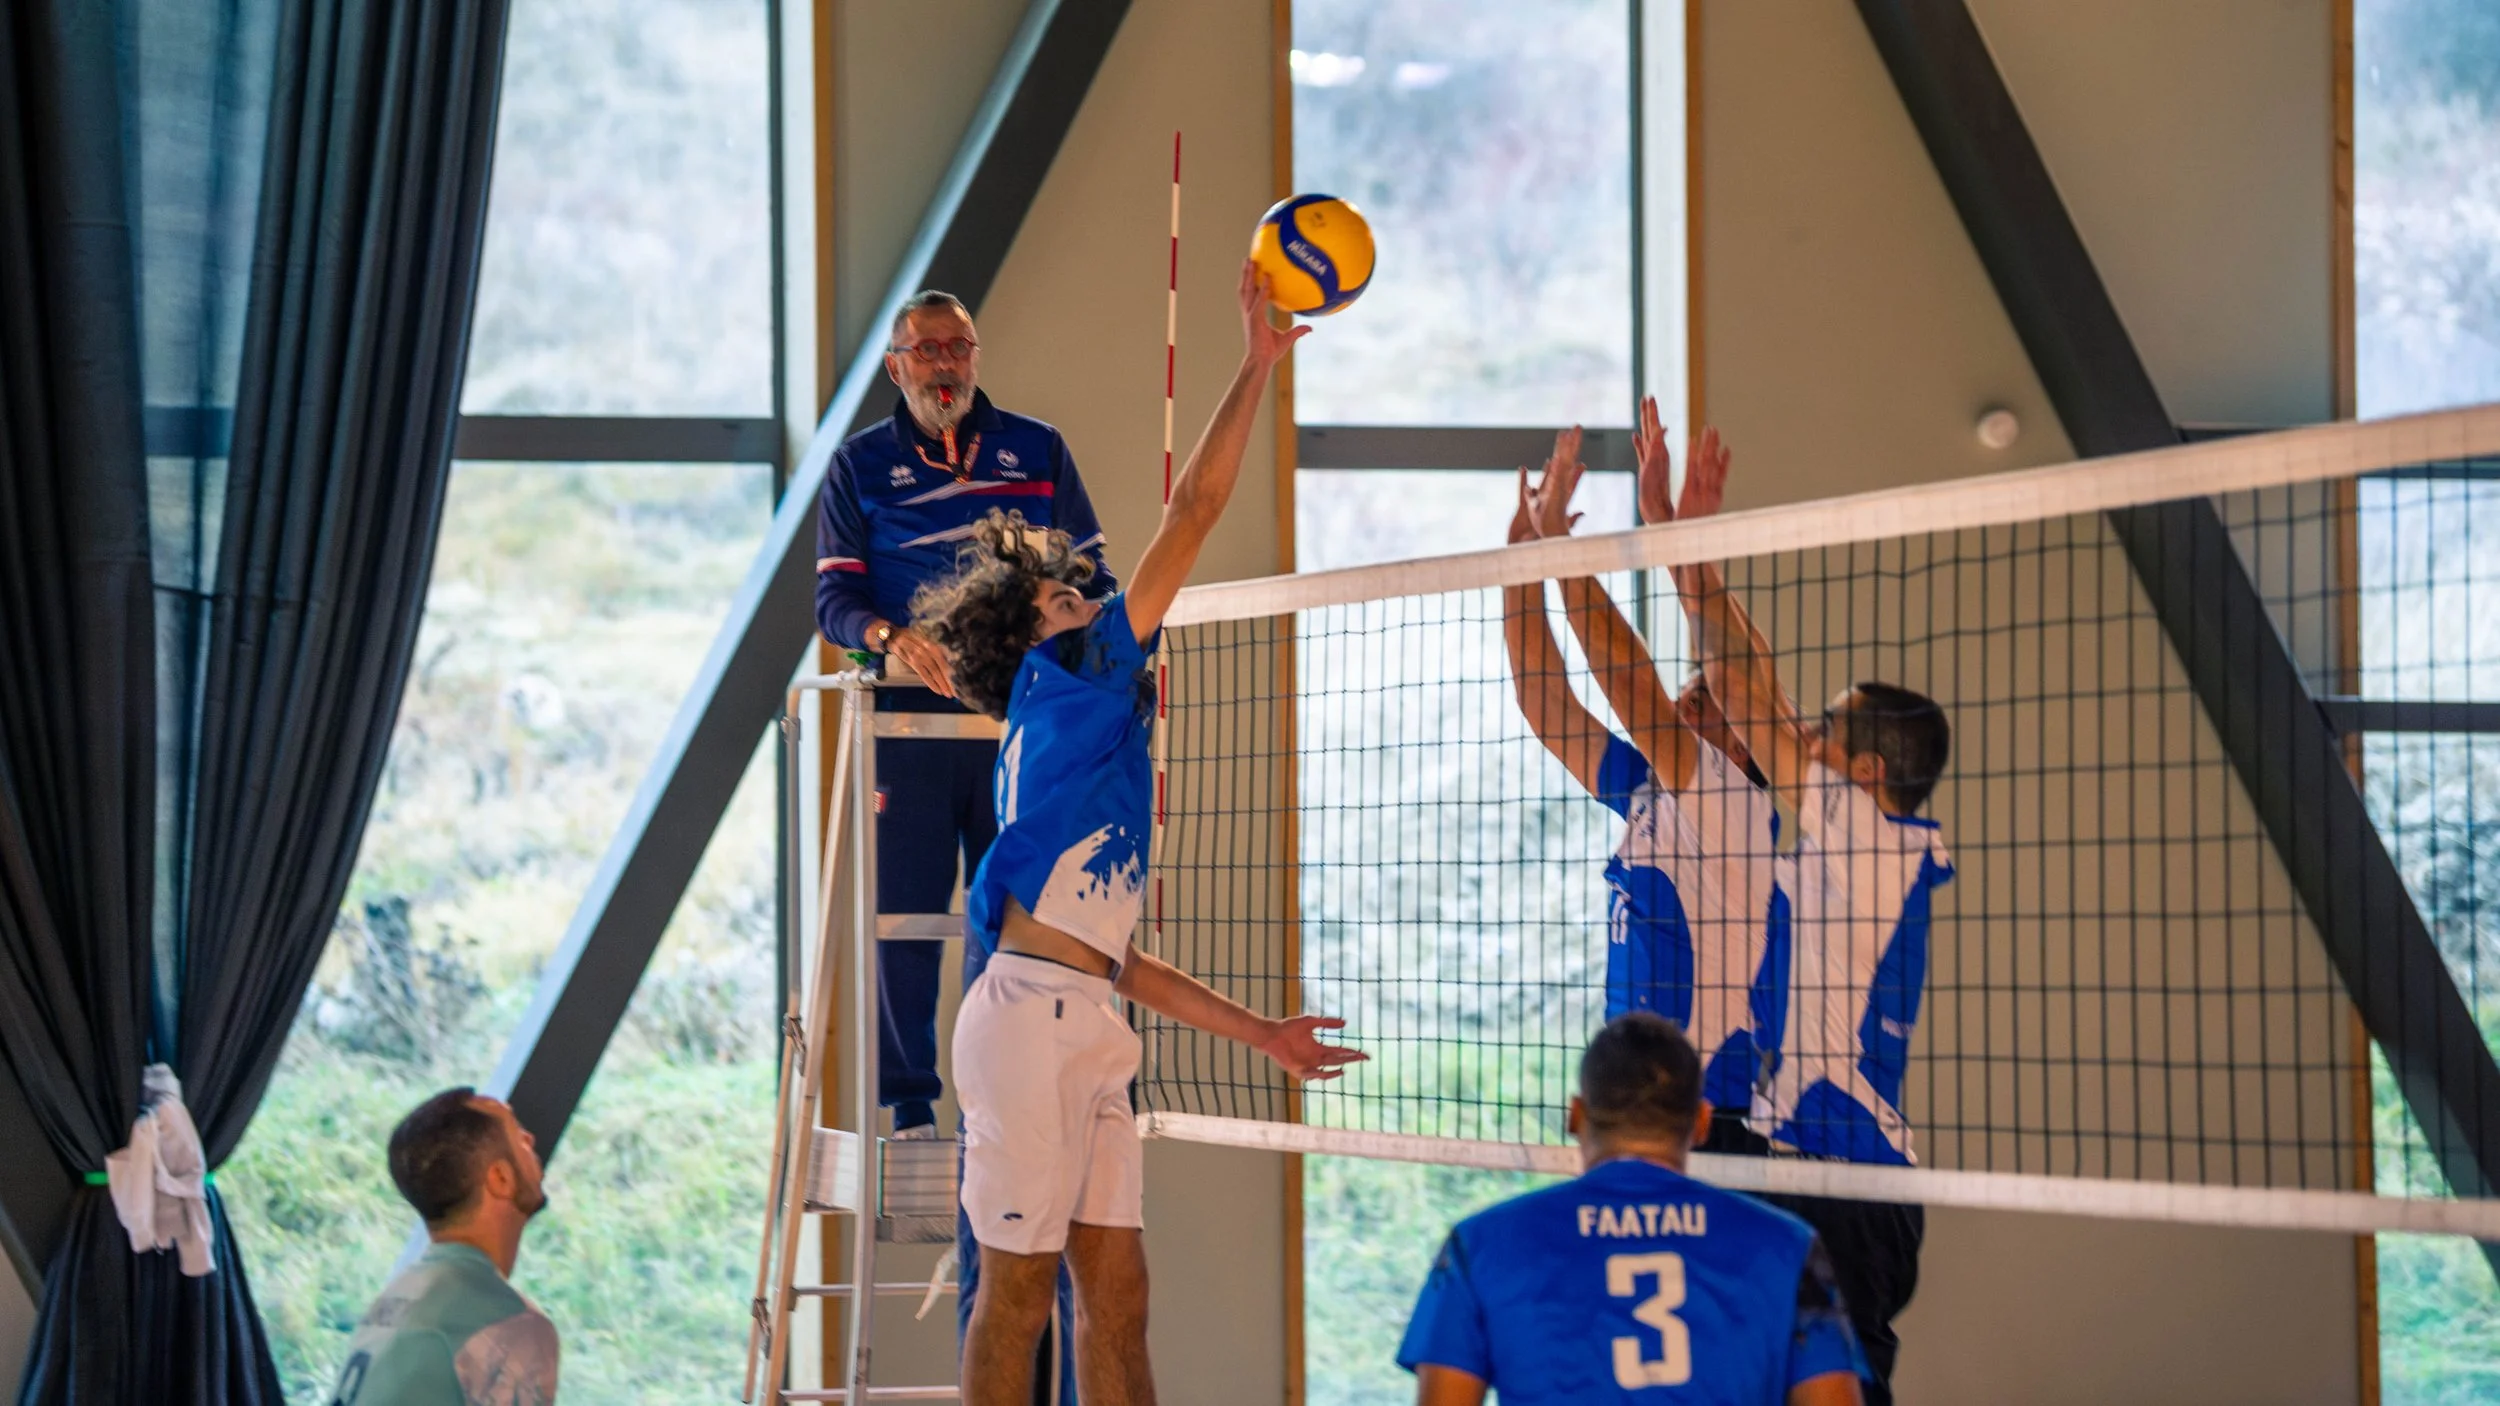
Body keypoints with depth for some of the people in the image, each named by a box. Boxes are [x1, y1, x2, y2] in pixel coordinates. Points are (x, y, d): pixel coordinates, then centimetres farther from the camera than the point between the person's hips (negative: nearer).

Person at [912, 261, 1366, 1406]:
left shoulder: (1082, 733, 25)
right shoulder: (1067, 680, 0)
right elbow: (1194, 510, -5)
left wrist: (1257, 1032, 27)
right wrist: (1258, 364, 2)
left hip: (1085, 1030, 9)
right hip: (1030, 1013, -9)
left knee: (1116, 1288, 7)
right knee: (1019, 1287, -6)